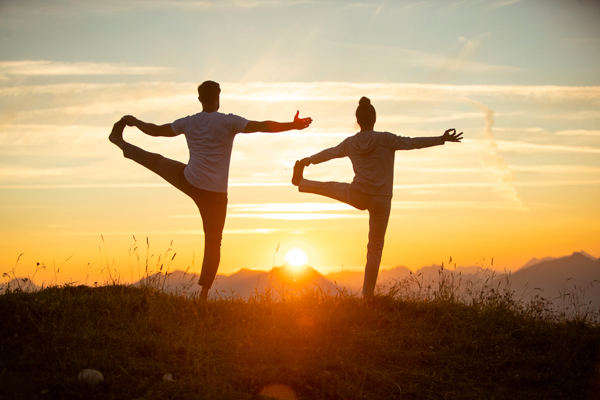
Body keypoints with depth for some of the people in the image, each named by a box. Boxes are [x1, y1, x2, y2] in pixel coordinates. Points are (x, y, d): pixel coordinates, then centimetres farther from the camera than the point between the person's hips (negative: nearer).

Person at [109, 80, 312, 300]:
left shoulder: (188, 122, 2)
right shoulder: (228, 122, -10)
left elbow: (155, 130, 14)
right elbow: (262, 126, -18)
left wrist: (134, 121, 32)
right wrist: (293, 125, -13)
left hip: (189, 181, 3)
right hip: (215, 192, -3)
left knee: (156, 161, 29)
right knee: (213, 242, 5)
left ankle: (120, 142, 51)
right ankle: (204, 293, 3)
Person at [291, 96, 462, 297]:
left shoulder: (350, 143, 3)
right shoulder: (385, 139, -10)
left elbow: (328, 153, 18)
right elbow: (413, 142, -16)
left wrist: (307, 160, 36)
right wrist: (442, 139, -16)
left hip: (357, 197, 2)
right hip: (380, 201, -2)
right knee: (375, 248, 10)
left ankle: (300, 181, 56)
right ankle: (367, 295, 13)